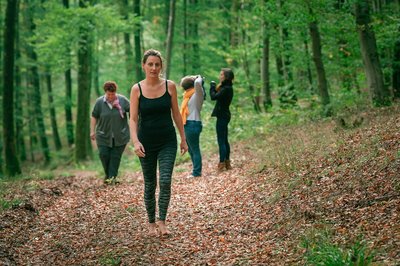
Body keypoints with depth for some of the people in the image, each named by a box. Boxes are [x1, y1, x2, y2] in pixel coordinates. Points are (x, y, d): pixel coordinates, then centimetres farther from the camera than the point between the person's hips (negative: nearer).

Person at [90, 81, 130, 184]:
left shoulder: (123, 100, -6)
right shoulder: (99, 102, -4)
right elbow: (94, 117, 3)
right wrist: (92, 131, 1)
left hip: (120, 136, -1)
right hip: (104, 136, 1)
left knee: (115, 156, -1)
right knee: (103, 155, -4)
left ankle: (112, 177, 6)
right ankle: (108, 175, 16)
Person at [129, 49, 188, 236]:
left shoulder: (170, 86, -2)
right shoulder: (137, 89, -5)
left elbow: (176, 114, 6)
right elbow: (133, 119, -7)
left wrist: (183, 138, 7)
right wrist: (135, 141, -21)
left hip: (167, 142, 0)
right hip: (147, 142, 0)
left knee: (165, 181, -14)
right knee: (150, 184, 8)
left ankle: (162, 222, -6)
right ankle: (151, 223, 21)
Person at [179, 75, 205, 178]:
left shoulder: (197, 94, -10)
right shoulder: (189, 95, 16)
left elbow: (197, 83, -27)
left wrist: (199, 78, -6)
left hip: (193, 124, -10)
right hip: (187, 124, 10)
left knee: (194, 149, -6)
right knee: (191, 150, 13)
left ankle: (197, 172, -2)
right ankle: (196, 170, 20)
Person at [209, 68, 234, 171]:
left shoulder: (226, 89, -19)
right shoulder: (228, 87, 12)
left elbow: (214, 97, -24)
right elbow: (218, 96, 12)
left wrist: (212, 86, -9)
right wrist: (216, 87, 0)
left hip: (222, 116, -10)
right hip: (224, 115, 10)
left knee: (221, 141, -6)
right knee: (224, 140, 16)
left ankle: (222, 164, -5)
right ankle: (227, 163, 22)